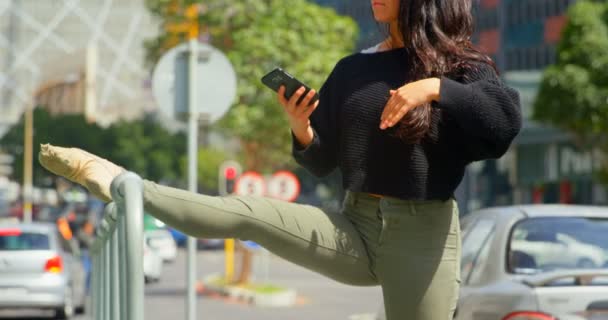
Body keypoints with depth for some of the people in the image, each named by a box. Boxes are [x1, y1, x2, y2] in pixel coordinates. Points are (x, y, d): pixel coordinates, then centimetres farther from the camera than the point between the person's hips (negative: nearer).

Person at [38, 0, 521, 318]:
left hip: (424, 238, -3)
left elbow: (507, 120, -22)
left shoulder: (459, 65, -3)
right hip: (357, 229, 3)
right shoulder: (352, 70, 9)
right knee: (246, 213, -13)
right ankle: (116, 182, -6)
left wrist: (436, 88, -30)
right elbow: (322, 162, 13)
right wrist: (301, 130, -7)